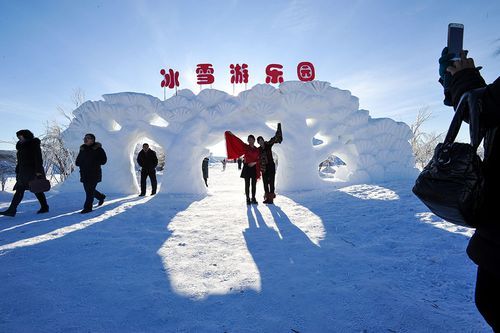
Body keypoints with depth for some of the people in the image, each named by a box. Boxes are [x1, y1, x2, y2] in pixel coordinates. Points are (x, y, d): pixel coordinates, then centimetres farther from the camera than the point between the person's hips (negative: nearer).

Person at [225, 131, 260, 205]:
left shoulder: (257, 149, 9)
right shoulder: (245, 147, 2)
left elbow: (259, 159, 6)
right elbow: (239, 141, -7)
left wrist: (254, 162, -13)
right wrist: (232, 134, -15)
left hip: (254, 168, 2)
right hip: (247, 167, -2)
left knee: (254, 185, 5)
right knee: (247, 184, -1)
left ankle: (253, 199, 12)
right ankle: (248, 199, 4)